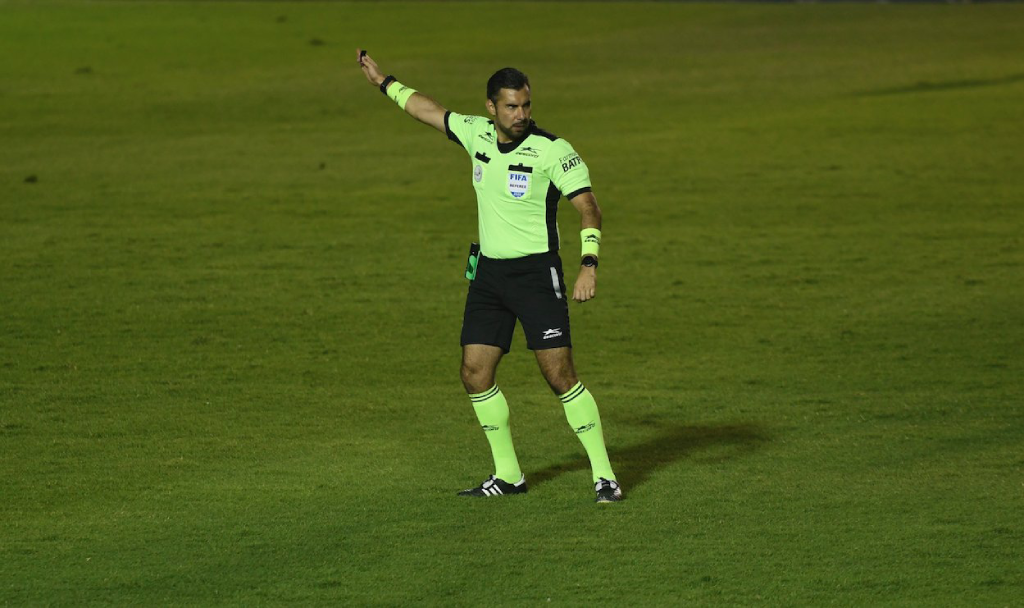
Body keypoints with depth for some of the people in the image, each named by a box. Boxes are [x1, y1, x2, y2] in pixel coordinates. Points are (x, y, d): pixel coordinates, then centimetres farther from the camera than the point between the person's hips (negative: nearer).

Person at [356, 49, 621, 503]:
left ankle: (604, 476, -7)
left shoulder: (551, 150, -15)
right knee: (475, 373, 3)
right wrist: (384, 83, 30)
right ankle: (508, 475, 15)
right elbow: (428, 110, 20)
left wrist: (589, 266, -30)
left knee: (560, 375, -12)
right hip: (488, 272, 6)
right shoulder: (478, 133, 3)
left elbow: (588, 207, -18)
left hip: (536, 273, -6)